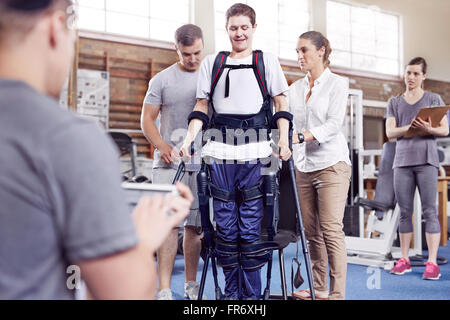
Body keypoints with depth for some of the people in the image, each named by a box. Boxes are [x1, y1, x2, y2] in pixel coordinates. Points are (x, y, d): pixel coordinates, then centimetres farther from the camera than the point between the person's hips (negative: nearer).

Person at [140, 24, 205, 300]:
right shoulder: (162, 80, 5)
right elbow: (147, 119, 6)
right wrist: (162, 146, -11)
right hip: (170, 162, -2)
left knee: (195, 225, 8)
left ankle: (191, 283, 20)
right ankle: (164, 289, -5)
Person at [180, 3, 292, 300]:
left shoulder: (267, 61, 13)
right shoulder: (211, 62, 16)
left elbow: (281, 103, 10)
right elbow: (202, 105, 15)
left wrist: (283, 141, -1)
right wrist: (189, 140, 3)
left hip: (256, 153, -2)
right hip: (219, 152, 2)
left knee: (250, 228, -1)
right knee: (225, 227, 4)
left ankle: (252, 293, 9)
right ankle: (231, 292, 16)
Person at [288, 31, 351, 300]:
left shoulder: (337, 83, 2)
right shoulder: (295, 89, 17)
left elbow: (334, 123, -12)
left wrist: (301, 136, -24)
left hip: (331, 164, -5)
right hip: (303, 166, 5)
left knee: (331, 229, -10)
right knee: (311, 231, 4)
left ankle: (337, 293, -5)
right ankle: (319, 289, 13)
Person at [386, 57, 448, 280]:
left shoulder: (434, 99, 10)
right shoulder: (395, 102, 16)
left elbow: (445, 129, 2)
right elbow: (389, 132, 4)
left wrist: (428, 129, -19)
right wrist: (410, 127, -15)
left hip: (426, 160, -2)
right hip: (402, 161, 3)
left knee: (429, 211, -7)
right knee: (405, 212, 5)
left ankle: (432, 262, -5)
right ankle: (404, 259, 12)